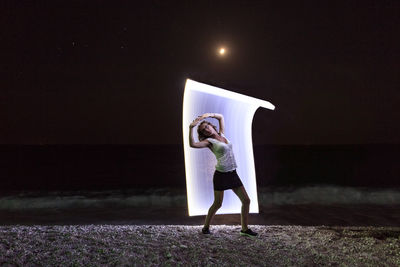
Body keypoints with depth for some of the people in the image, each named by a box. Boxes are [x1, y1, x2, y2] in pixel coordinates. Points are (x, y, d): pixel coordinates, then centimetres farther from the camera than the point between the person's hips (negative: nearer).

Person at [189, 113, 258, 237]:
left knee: (246, 201, 4)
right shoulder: (209, 141, -7)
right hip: (221, 175, -6)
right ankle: (206, 227, 23)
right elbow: (192, 144, -24)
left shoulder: (221, 134, 10)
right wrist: (191, 127, -26)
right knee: (217, 204, 3)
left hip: (232, 174, 6)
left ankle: (245, 229, 15)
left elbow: (221, 117, 22)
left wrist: (209, 115, 8)